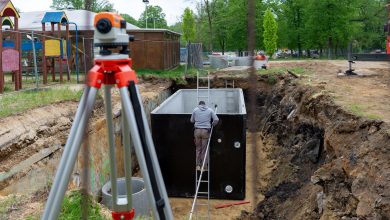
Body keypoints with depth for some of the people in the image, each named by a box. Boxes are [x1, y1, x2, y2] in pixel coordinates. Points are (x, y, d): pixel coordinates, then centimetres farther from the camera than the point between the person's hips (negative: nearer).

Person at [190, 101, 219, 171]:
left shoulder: (195, 110, 8)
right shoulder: (210, 110, 6)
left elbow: (192, 120, 12)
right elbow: (216, 119, -2)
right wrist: (212, 125, 14)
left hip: (197, 131, 1)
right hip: (206, 131, -1)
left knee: (198, 148, 13)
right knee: (204, 149, 5)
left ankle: (198, 165, 12)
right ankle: (204, 167, 10)